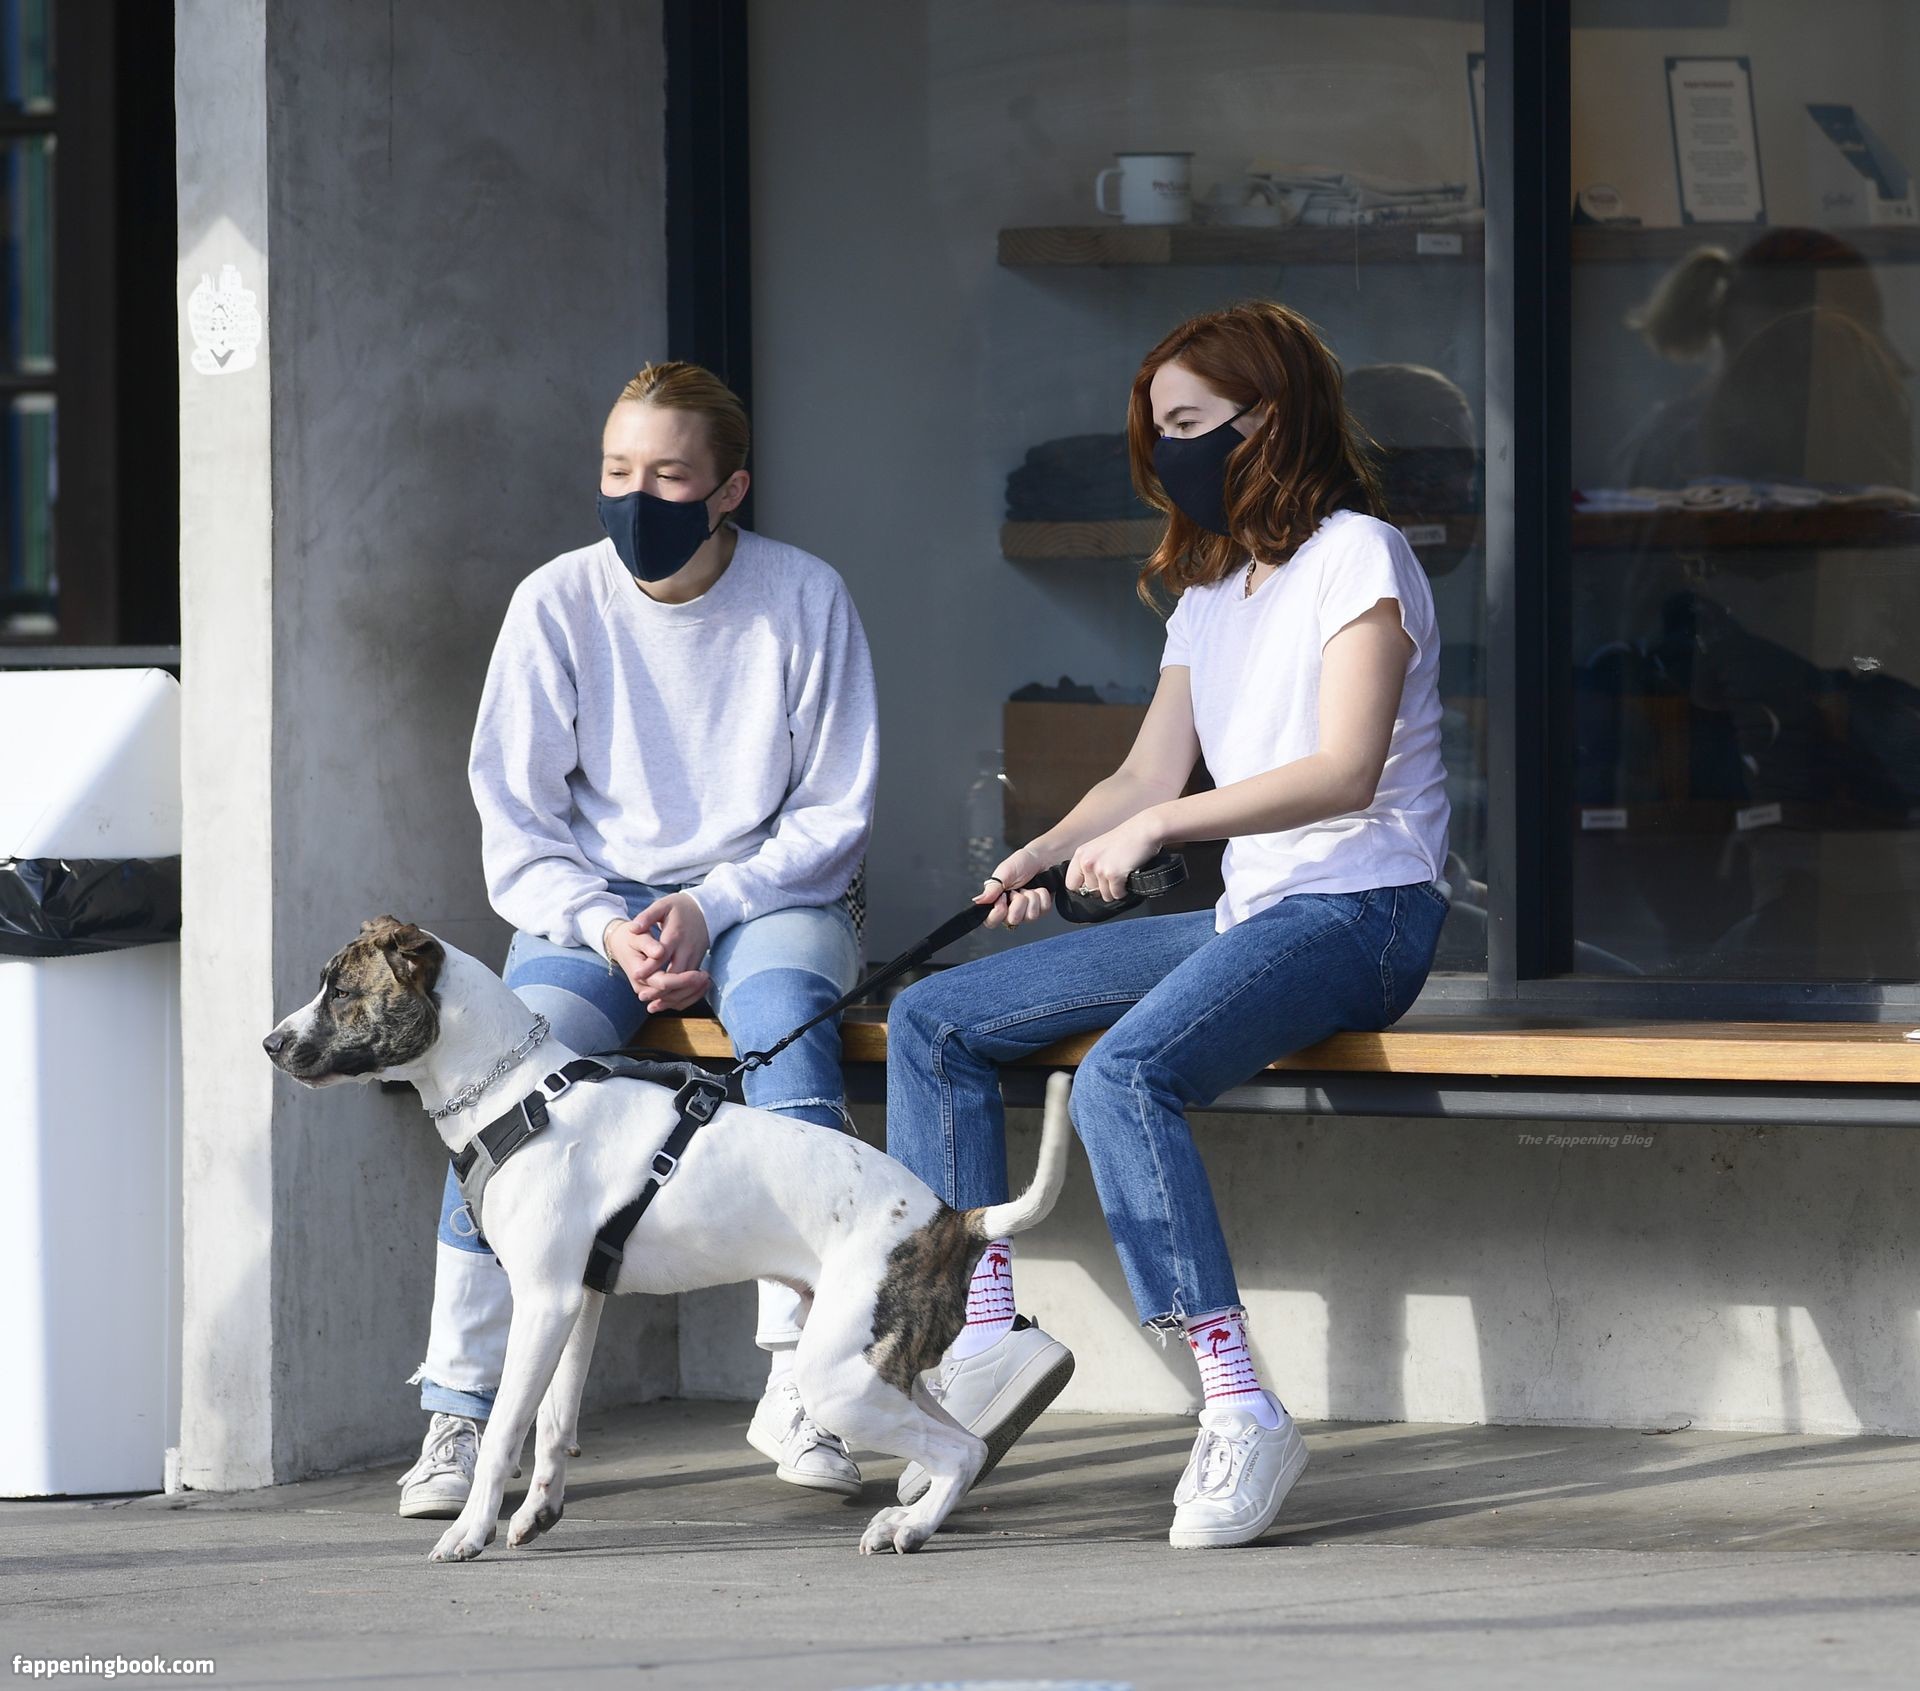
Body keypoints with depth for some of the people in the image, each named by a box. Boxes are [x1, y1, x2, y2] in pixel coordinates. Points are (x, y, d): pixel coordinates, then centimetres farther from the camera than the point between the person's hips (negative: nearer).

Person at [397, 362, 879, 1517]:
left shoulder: (806, 599, -3)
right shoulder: (557, 603, -1)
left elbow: (837, 816, -1)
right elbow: (516, 827, 1)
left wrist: (709, 910, -16)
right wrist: (607, 931, -17)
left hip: (768, 896, -1)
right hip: (593, 903, 1)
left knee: (780, 1004, -35)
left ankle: (799, 1379, -36)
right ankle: (461, 1412, -26)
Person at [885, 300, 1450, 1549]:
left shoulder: (1355, 555, -6)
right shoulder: (1210, 591, 21)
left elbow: (1346, 771, -18)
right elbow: (1150, 772, 17)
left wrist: (1164, 823, -26)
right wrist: (1044, 855, -3)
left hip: (1361, 911, -9)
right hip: (1248, 915, 9)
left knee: (1124, 1073, -36)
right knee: (931, 1023, 2)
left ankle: (1241, 1411, -37)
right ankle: (986, 1329, -4)